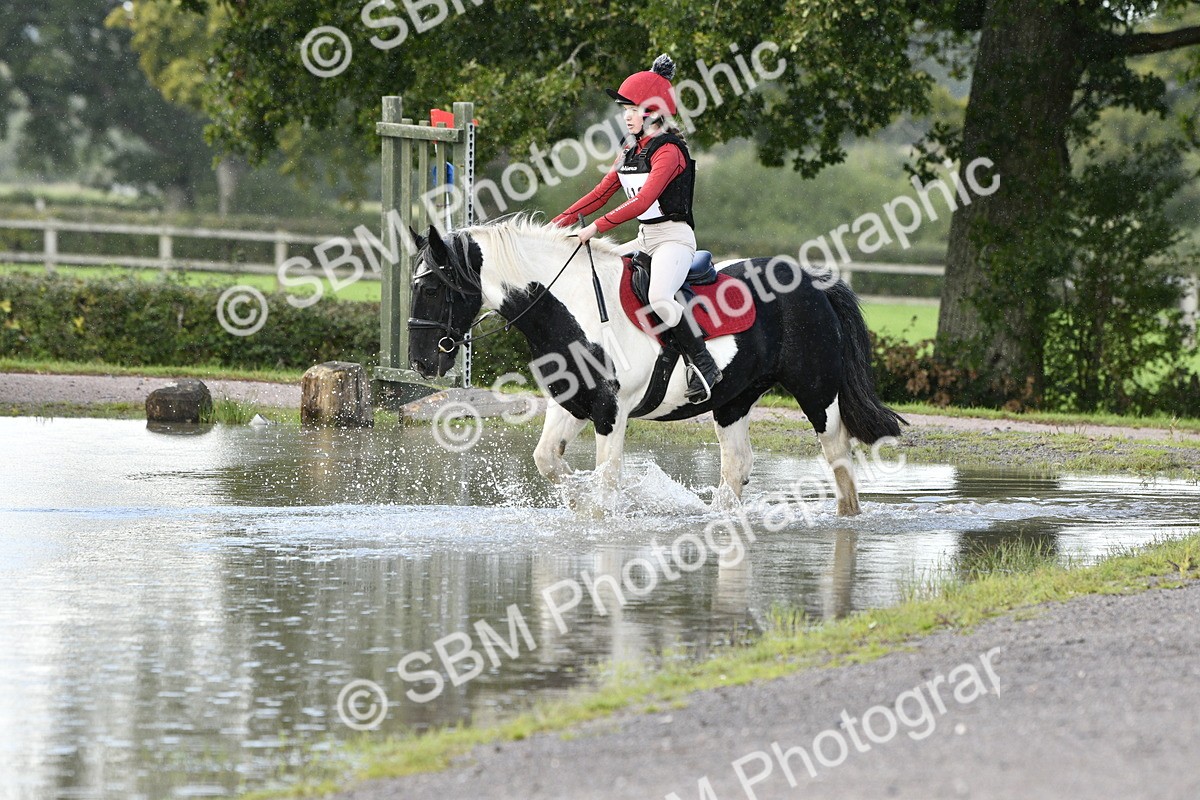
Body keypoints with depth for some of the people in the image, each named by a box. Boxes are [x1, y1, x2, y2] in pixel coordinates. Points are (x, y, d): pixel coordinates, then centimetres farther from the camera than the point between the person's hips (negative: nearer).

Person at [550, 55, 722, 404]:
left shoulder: (669, 151, -15)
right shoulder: (631, 151, 13)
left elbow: (642, 202, -26)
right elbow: (601, 193, 14)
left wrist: (597, 227, -29)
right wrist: (558, 224, 4)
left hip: (673, 236, -10)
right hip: (644, 239, 10)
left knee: (660, 297, -34)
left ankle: (703, 363, -20)